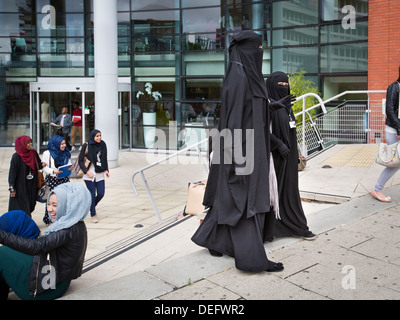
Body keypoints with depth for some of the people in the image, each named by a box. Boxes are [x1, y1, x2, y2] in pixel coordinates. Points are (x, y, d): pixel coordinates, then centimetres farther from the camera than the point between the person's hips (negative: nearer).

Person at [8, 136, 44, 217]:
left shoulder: (34, 153, 3)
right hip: (20, 187, -5)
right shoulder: (16, 157, -12)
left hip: (32, 186, 5)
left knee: (30, 206, 8)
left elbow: (37, 165, 16)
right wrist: (12, 188, -15)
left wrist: (42, 165, -9)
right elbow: (12, 173, -12)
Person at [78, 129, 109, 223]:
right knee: (92, 194, -2)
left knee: (101, 193, 0)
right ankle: (93, 215, 11)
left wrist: (106, 170, 6)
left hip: (100, 174, 4)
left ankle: (91, 206, 30)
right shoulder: (86, 146, -6)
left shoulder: (102, 145, 7)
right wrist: (86, 171, -13)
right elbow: (80, 160, -3)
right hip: (89, 174, -4)